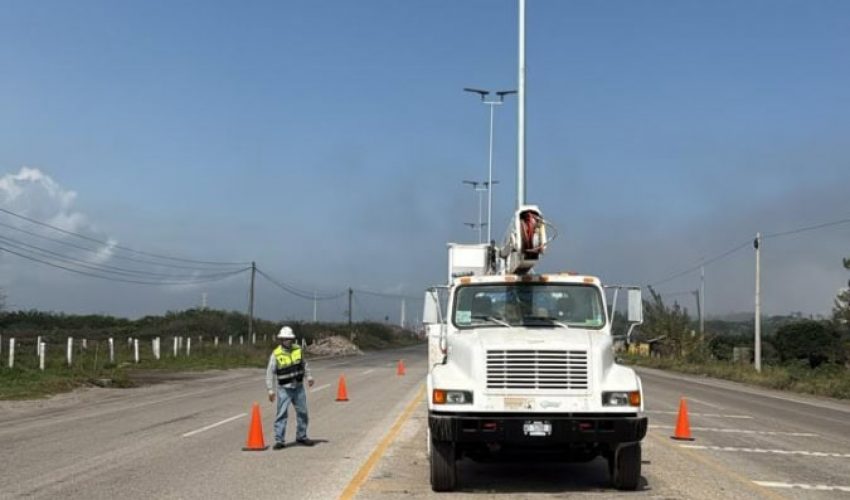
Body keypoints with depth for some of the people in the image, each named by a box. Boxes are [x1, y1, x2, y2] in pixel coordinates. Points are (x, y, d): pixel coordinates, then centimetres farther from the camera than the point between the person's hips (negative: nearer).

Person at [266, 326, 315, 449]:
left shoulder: (298, 350, -1)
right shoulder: (276, 354, -12)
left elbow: (304, 364, 17)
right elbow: (270, 373, -9)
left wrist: (308, 376, 11)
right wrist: (270, 390, -13)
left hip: (299, 387, 4)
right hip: (284, 388, -4)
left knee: (302, 412, 11)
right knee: (282, 414, -9)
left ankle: (301, 437, 26)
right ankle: (279, 440, -5)